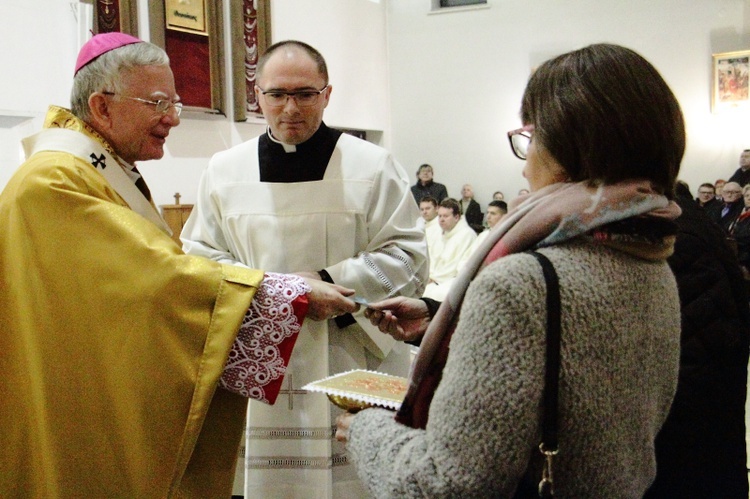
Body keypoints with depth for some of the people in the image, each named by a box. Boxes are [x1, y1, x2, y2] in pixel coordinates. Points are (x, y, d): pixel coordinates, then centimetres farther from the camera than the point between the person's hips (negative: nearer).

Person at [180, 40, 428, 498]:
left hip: (354, 367, -2)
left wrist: (329, 283, -14)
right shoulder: (225, 171, 8)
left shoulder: (373, 166, 0)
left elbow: (408, 259, -2)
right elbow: (199, 257, 11)